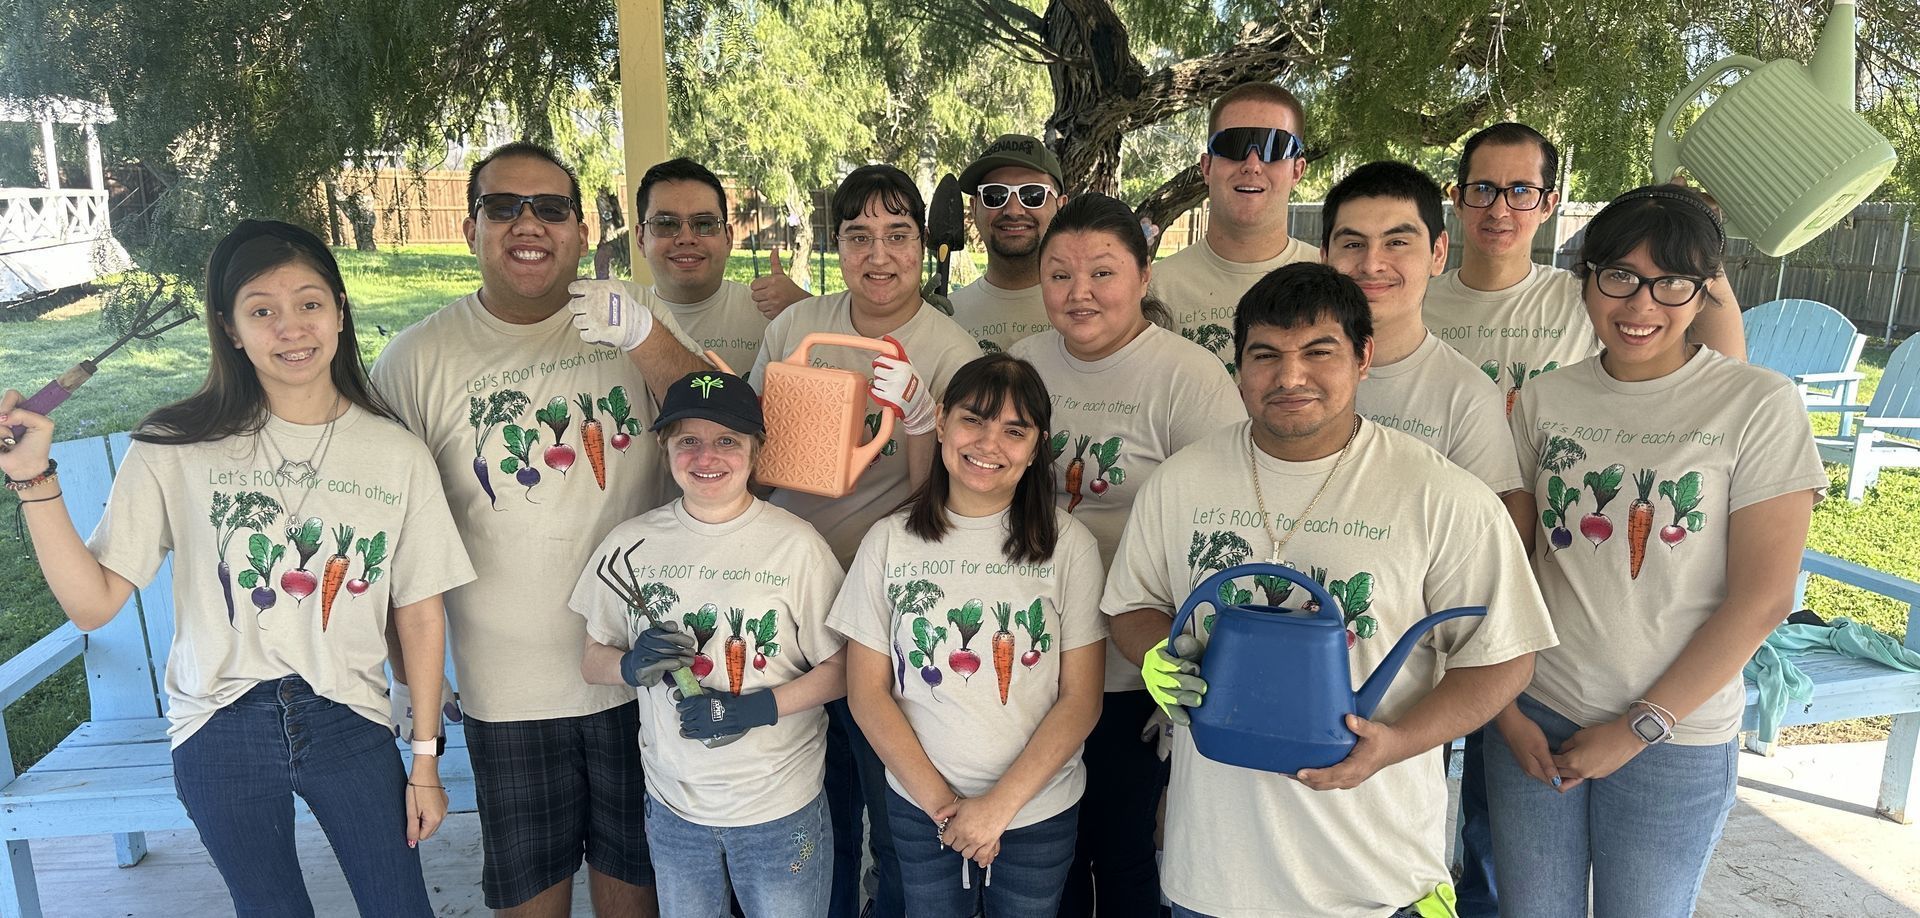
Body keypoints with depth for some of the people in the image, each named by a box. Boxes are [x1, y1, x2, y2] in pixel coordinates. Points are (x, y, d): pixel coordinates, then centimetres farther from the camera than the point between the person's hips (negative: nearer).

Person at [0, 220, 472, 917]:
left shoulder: (397, 455, -5)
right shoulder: (178, 448, -7)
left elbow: (419, 614, -1)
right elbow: (93, 603, -8)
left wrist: (426, 761, 2)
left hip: (350, 727, 0)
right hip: (223, 734, 0)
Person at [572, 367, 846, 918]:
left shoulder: (796, 545, -12)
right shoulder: (631, 545, -3)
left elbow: (840, 670, -8)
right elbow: (592, 661, 6)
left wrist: (758, 708, -22)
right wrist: (630, 665, -15)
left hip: (781, 808, -3)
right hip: (673, 802, 3)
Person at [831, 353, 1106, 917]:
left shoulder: (1068, 544, -9)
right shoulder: (889, 542, -5)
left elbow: (1081, 698, -9)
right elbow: (867, 690, -4)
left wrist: (1001, 805, -14)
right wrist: (937, 798, -11)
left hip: (1039, 811, -1)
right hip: (919, 809, 1)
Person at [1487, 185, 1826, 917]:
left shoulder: (1760, 405, -9)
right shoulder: (1543, 401, 0)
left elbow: (1762, 600, -11)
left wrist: (1640, 728, -10)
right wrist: (1505, 708, -4)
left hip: (1674, 737, -2)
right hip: (1534, 719, 2)